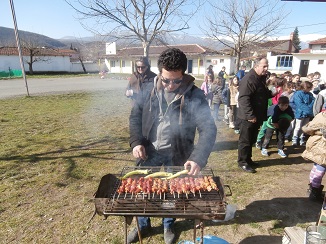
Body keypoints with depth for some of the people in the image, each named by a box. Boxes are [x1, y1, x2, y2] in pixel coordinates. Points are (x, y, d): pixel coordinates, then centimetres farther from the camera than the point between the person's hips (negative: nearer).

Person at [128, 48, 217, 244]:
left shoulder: (195, 95, -16)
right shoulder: (148, 90, -6)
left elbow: (208, 129, -20)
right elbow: (135, 116, 2)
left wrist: (198, 158, -33)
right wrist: (136, 142, -12)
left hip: (176, 155, -2)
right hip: (149, 151, 3)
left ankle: (169, 226, 47)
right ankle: (143, 225, 44)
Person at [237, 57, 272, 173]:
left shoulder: (261, 78, 14)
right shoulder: (249, 79, -18)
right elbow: (243, 99, -25)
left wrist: (271, 93, 8)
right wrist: (250, 115, -26)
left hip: (256, 116, 10)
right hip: (248, 117, -9)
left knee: (251, 139, 18)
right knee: (245, 140, 1)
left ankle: (248, 159, 31)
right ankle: (242, 162, 14)